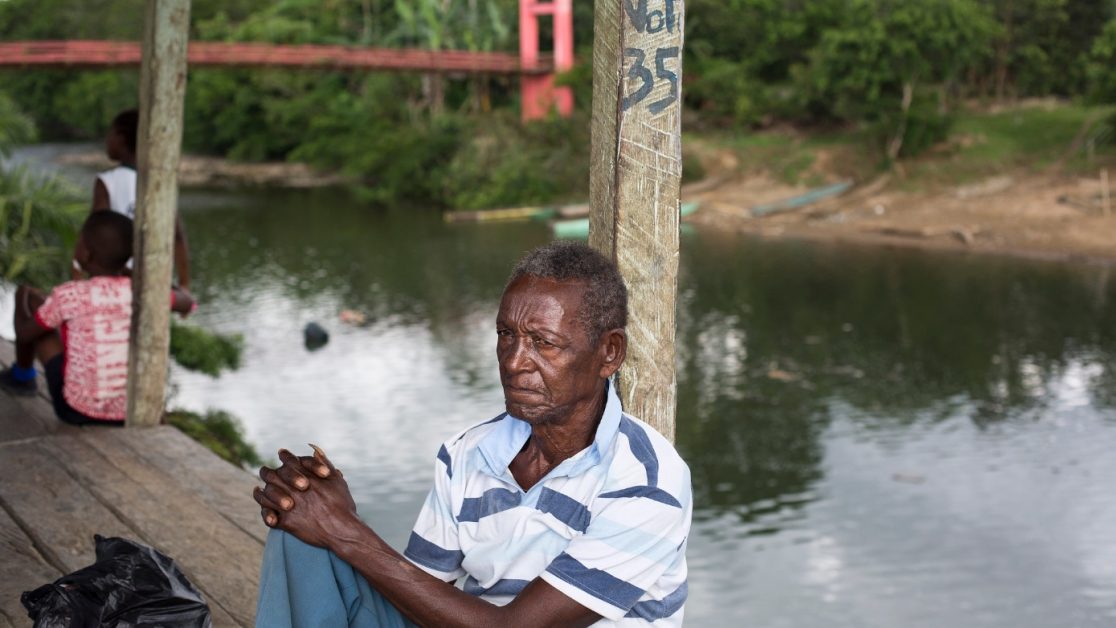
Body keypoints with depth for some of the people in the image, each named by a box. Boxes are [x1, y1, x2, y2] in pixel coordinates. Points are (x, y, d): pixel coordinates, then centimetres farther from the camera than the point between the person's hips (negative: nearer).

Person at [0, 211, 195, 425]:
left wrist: (22, 302, 21)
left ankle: (22, 375, 36)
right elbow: (187, 303, 12)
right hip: (132, 413, 3)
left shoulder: (69, 295, -17)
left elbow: (25, 333, 1)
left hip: (77, 411, -2)